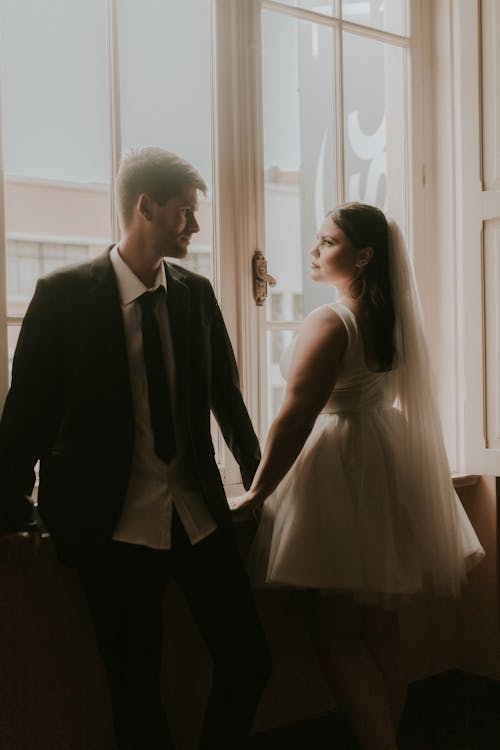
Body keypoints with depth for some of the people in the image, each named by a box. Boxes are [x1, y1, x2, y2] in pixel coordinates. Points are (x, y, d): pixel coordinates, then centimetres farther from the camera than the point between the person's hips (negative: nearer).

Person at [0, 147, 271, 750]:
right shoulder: (64, 294, -8)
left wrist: (257, 477, 20)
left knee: (248, 660, 7)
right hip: (115, 525, -4)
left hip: (199, 513, 4)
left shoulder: (196, 293, 5)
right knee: (137, 691, 8)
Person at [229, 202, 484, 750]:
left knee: (337, 634, 3)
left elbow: (295, 419, -22)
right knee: (380, 631, 16)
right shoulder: (393, 315, 8)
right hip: (389, 472, 9)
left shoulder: (330, 320, -17)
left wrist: (256, 492, -12)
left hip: (340, 467, -8)